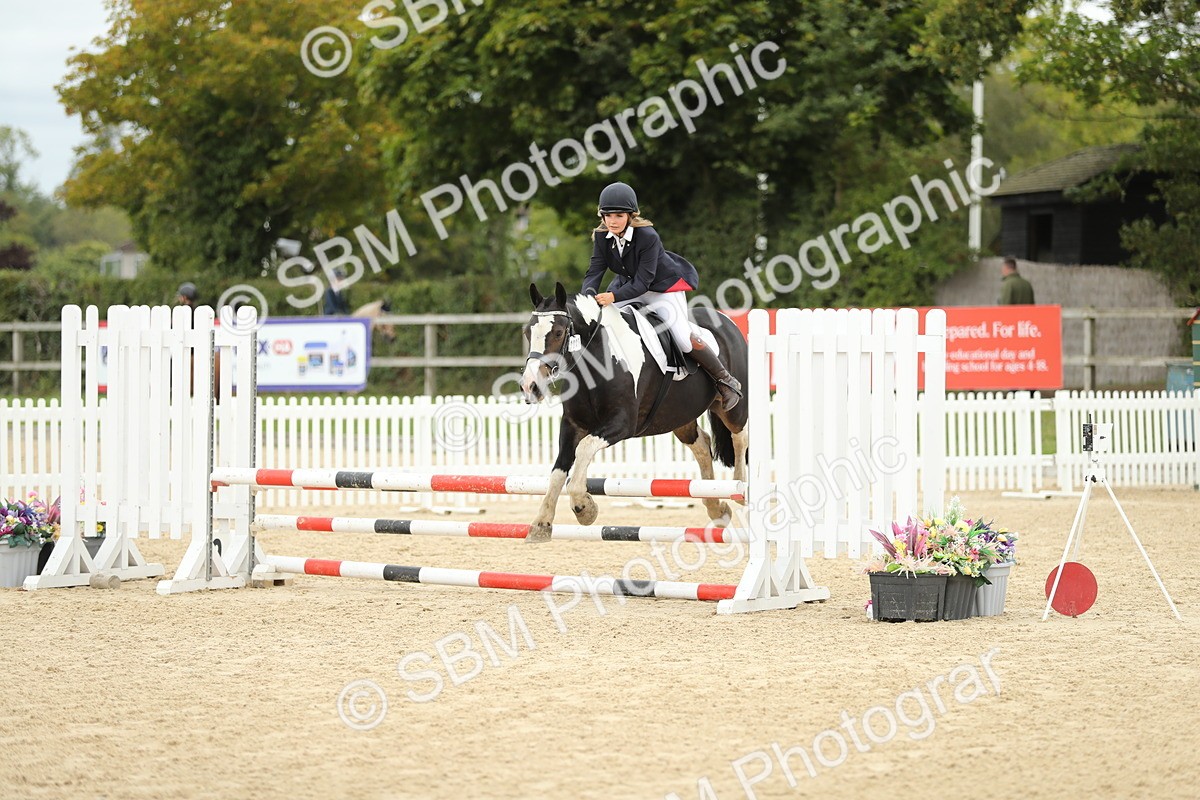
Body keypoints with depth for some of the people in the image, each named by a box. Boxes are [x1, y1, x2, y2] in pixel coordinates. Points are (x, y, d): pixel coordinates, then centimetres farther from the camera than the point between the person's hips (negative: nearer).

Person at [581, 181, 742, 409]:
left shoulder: (648, 237, -31)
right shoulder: (602, 237, -14)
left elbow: (643, 283, -34)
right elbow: (594, 272, -18)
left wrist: (614, 296, -49)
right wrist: (589, 295, -40)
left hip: (665, 287, -6)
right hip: (629, 284, 6)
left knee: (684, 339, -19)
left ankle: (726, 381, -1)